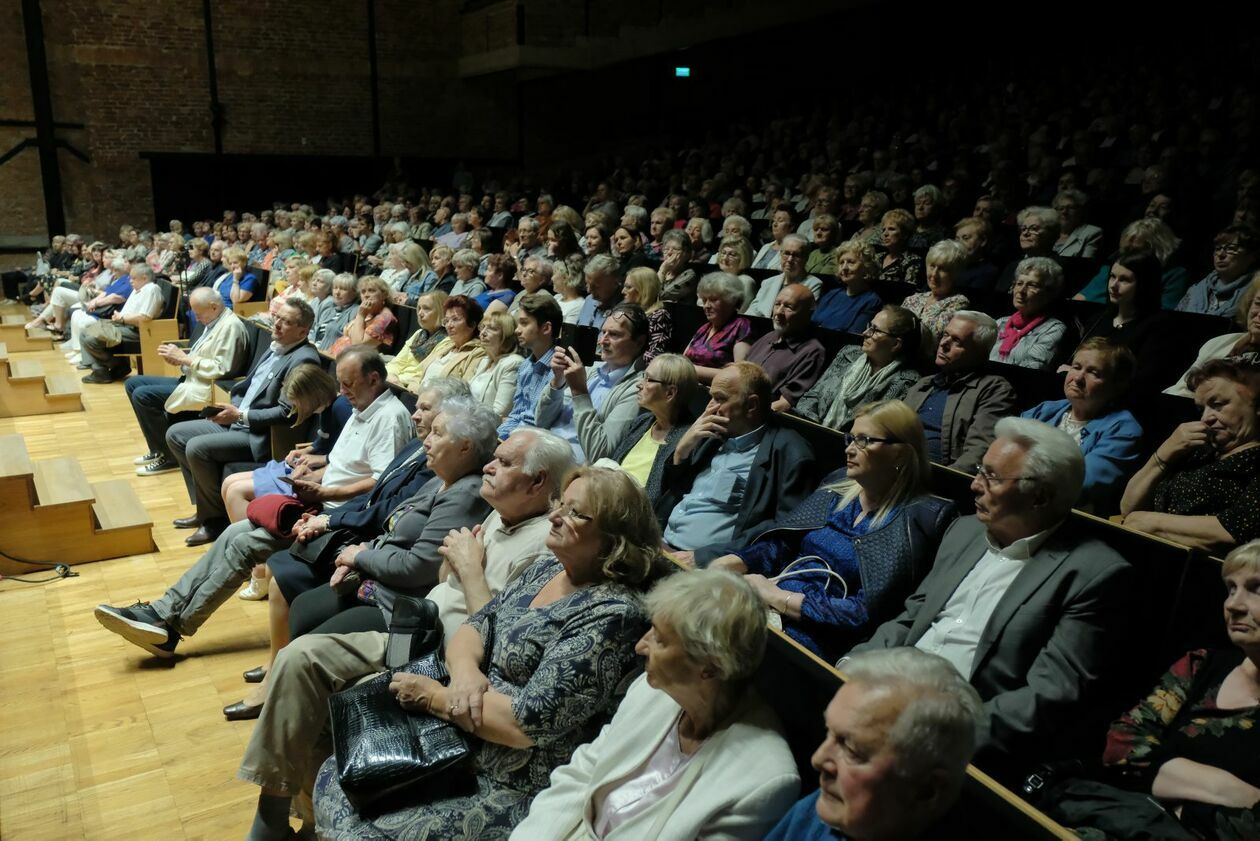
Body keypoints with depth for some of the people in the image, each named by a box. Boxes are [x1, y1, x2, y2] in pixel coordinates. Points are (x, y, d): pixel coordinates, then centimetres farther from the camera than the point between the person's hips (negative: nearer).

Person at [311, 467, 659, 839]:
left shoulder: (612, 614, -23)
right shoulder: (547, 569, 4)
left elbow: (530, 721, -26)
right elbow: (473, 627, 6)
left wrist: (436, 696, -17)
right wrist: (465, 670, -17)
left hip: (511, 793, -8)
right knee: (336, 777, 8)